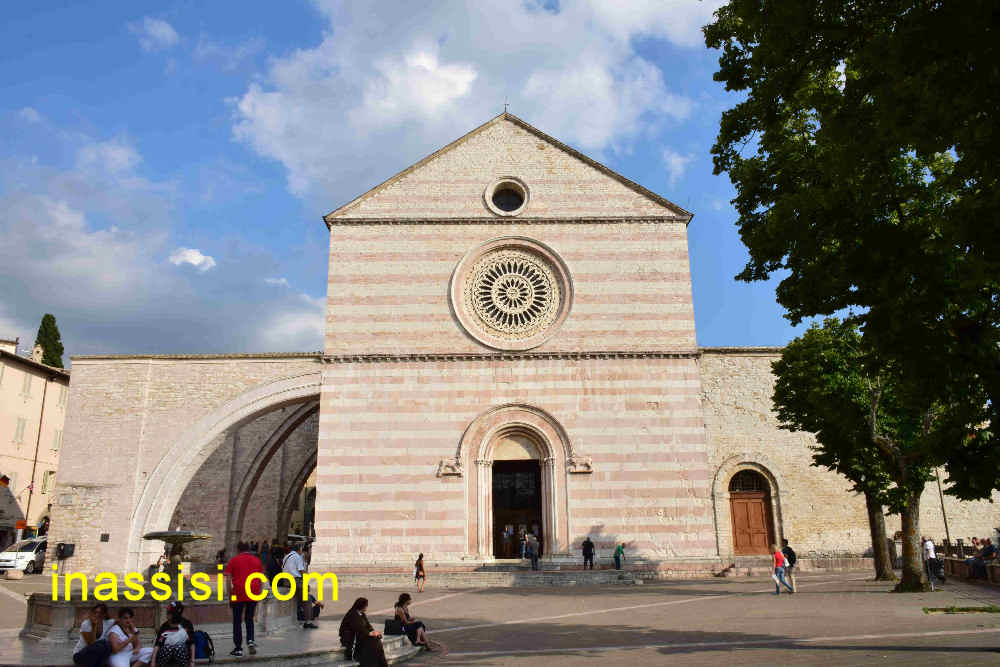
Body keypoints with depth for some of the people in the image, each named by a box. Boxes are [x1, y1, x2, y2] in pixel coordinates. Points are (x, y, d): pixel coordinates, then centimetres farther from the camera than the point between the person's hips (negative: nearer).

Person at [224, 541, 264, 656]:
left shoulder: (234, 560, 3)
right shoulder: (256, 560, 12)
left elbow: (227, 577, -3)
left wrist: (229, 595, 1)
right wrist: (259, 593, 19)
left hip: (238, 593, -3)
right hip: (253, 594, 3)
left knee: (237, 621, 8)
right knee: (249, 618, 18)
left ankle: (238, 648, 9)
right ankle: (250, 640, -3)